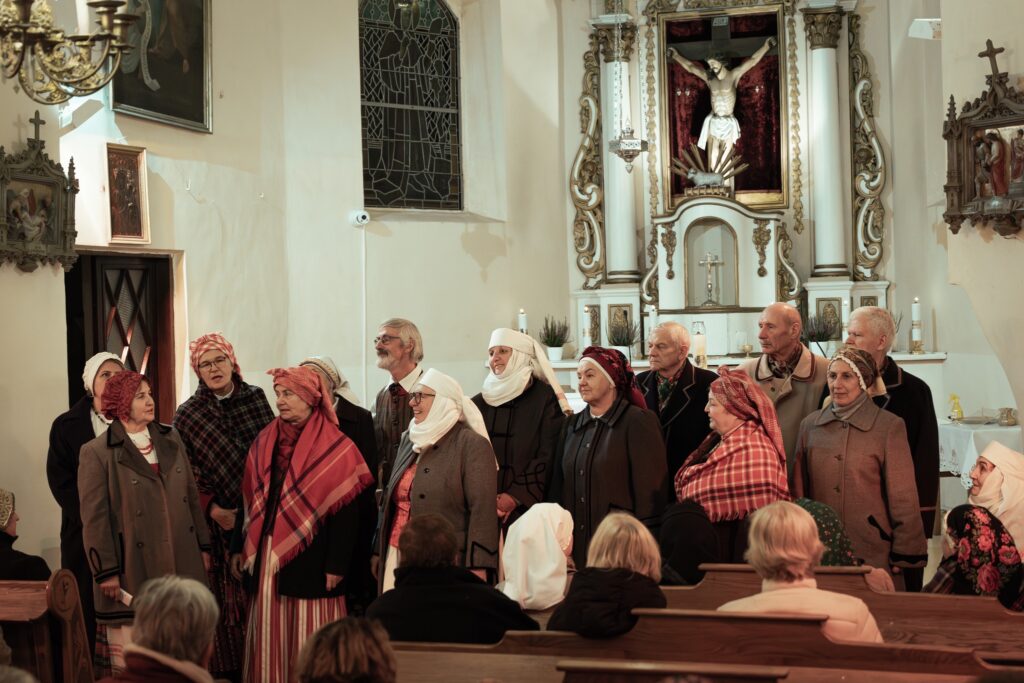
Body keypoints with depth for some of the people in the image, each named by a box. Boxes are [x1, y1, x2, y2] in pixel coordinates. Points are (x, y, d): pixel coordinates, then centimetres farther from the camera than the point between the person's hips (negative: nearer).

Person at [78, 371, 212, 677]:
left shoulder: (171, 439, 11)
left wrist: (203, 546, 13)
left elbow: (192, 496, 16)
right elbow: (94, 518, -8)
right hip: (134, 571, -5)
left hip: (182, 565, 5)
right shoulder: (96, 453, -6)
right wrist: (106, 571, -11)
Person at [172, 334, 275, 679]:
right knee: (224, 596, 0)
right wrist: (211, 508, -10)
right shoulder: (187, 415, 2)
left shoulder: (255, 398, 4)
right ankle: (228, 668, 9)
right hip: (218, 521, -1)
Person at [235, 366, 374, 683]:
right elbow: (250, 499, 13)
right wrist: (240, 546, 10)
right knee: (270, 638, 9)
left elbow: (345, 512, -10)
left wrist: (336, 565, -14)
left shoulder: (334, 449, -8)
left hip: (310, 558, -5)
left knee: (309, 641, 0)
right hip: (267, 558, 5)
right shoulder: (265, 442, 9)